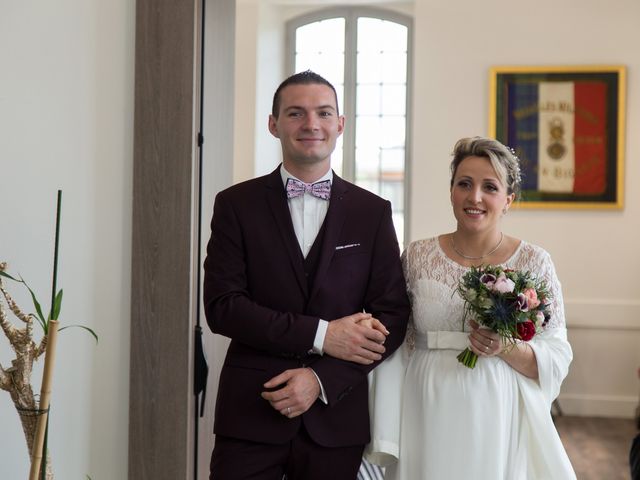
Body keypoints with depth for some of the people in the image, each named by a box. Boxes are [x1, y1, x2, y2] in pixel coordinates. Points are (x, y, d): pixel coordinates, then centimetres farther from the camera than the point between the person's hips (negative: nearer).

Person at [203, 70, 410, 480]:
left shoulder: (373, 212, 5)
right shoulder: (236, 205, 2)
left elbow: (393, 315, 1)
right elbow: (222, 307, -6)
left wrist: (322, 379, -11)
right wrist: (320, 334, -14)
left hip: (336, 417, 1)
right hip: (250, 415, -1)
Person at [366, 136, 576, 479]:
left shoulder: (534, 262, -2)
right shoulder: (417, 257, 1)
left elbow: (556, 358, -1)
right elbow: (396, 348, 2)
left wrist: (507, 349, -19)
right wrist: (386, 437, -3)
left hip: (501, 423, -1)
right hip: (428, 423, 1)